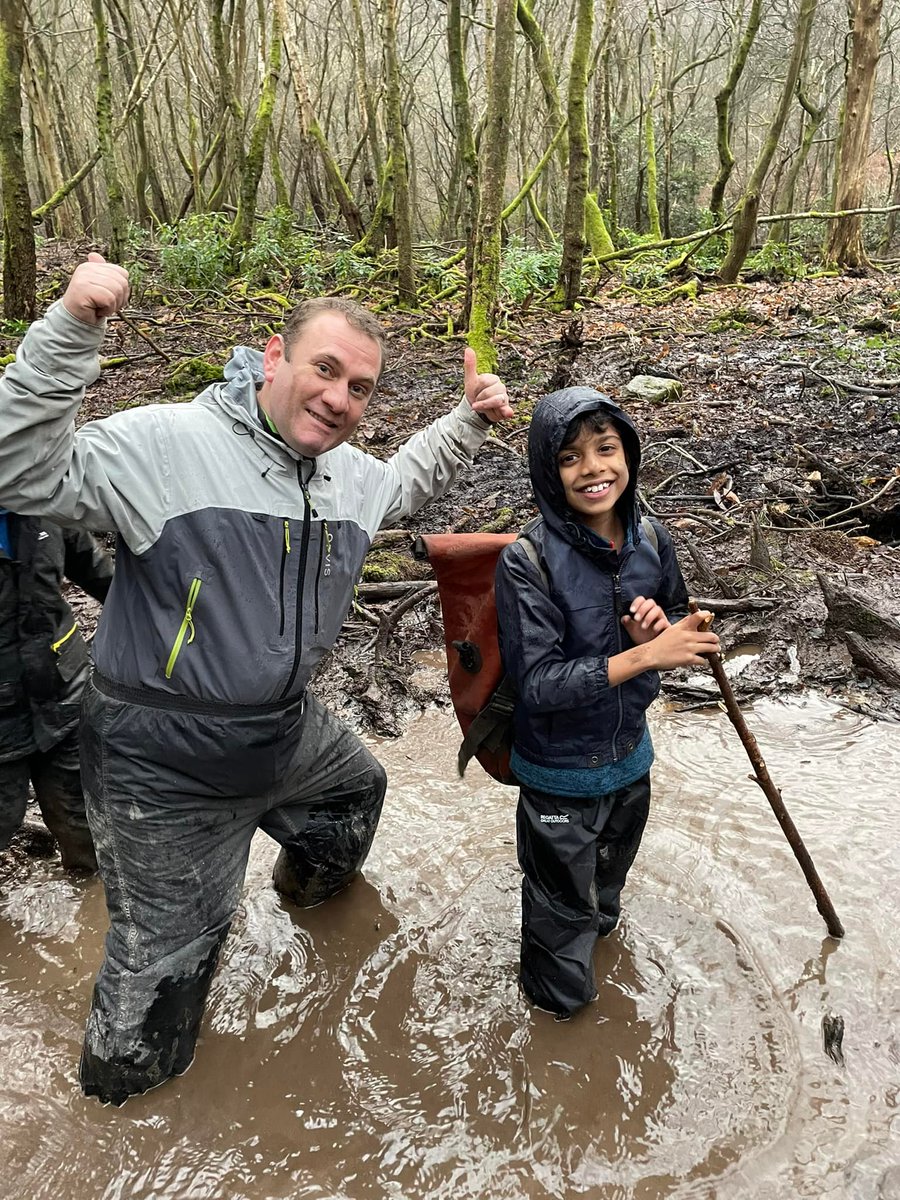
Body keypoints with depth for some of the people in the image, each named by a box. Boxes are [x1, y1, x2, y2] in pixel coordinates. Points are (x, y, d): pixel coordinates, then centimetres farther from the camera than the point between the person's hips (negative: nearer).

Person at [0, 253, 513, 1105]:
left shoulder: (346, 474, 1)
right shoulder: (166, 443, -24)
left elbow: (404, 483, 23)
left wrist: (469, 419, 10)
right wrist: (69, 332, -38)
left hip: (285, 729, 8)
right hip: (166, 763, -7)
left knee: (356, 790, 35)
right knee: (166, 946, 10)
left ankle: (310, 883, 69)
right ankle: (120, 1086, 42)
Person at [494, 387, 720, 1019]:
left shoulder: (653, 541, -10)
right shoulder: (527, 561, -26)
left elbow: (682, 624, 7)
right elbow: (537, 686, -28)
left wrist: (663, 628, -17)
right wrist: (644, 654, -33)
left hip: (631, 756, 5)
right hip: (561, 774, -5)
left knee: (607, 895, 33)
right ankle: (558, 999, 47)